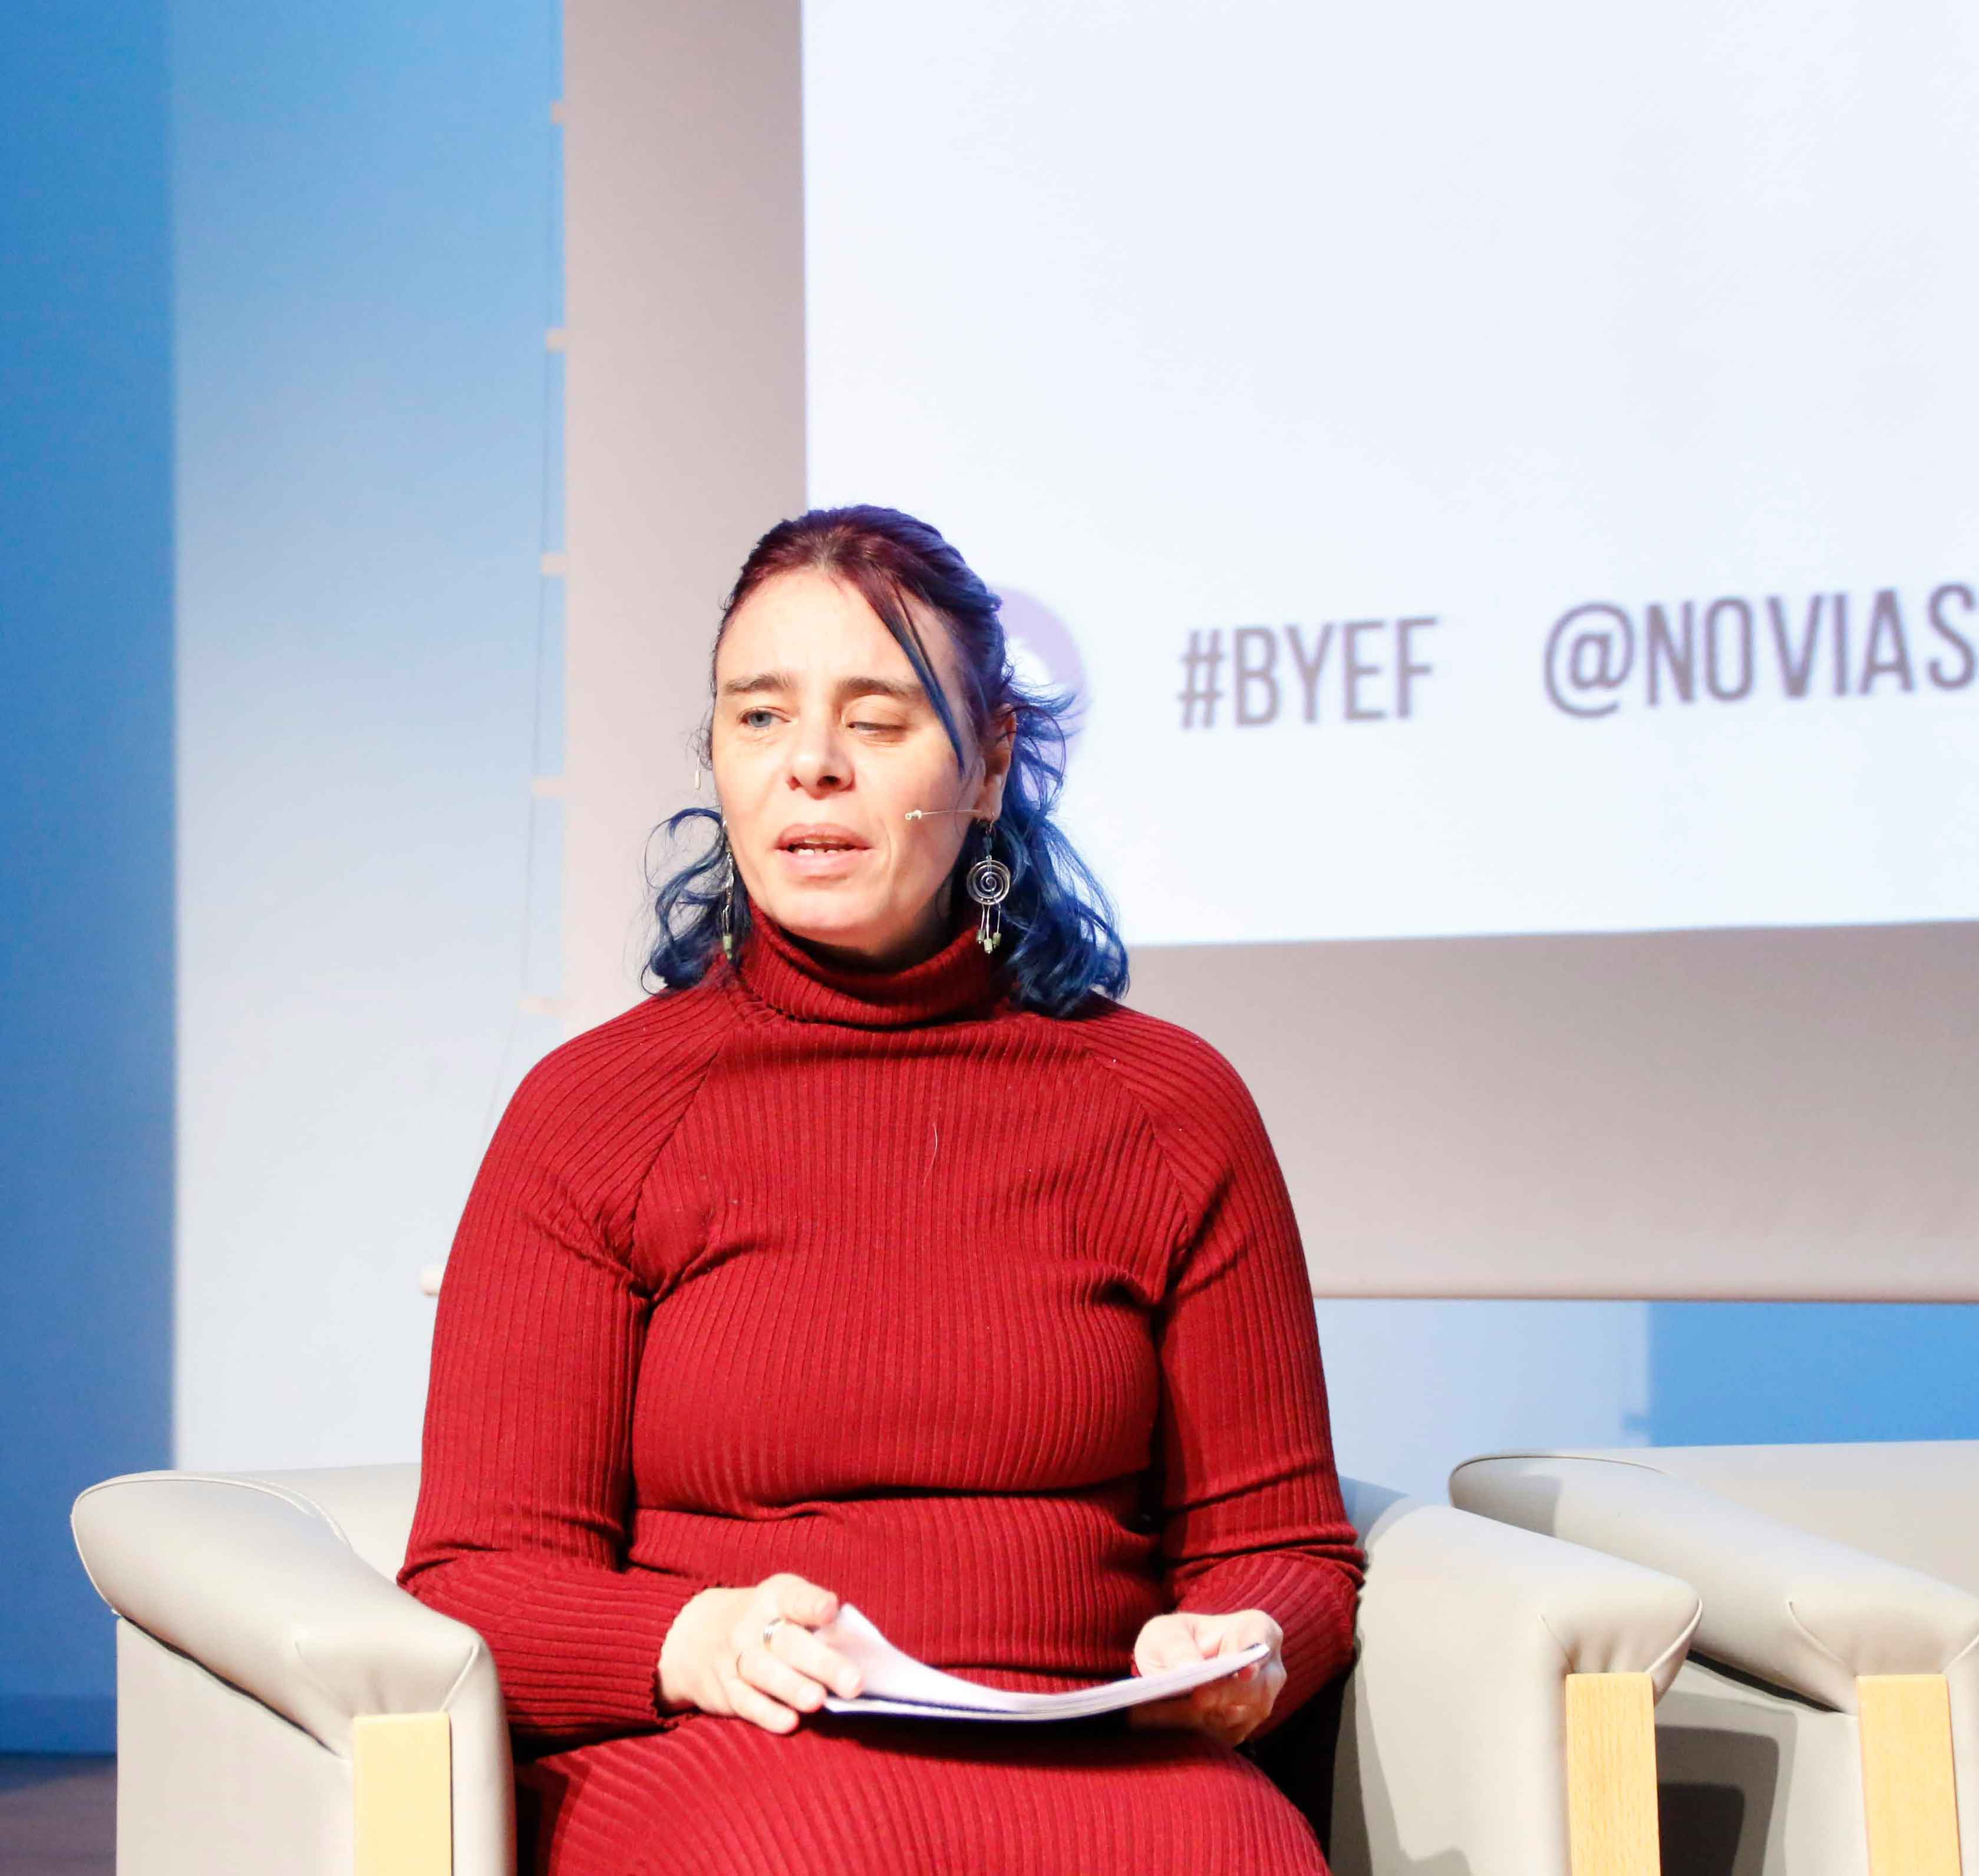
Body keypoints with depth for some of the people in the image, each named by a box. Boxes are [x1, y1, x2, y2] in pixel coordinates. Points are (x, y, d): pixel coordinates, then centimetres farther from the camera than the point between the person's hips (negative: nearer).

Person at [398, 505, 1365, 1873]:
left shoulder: (1170, 1110, 14)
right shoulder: (590, 1113, 9)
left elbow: (1281, 1544, 18)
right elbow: (474, 1582, 4)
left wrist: (1244, 1652, -7)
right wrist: (691, 1644, -18)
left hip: (1089, 1756, 1)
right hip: (703, 1761, -1)